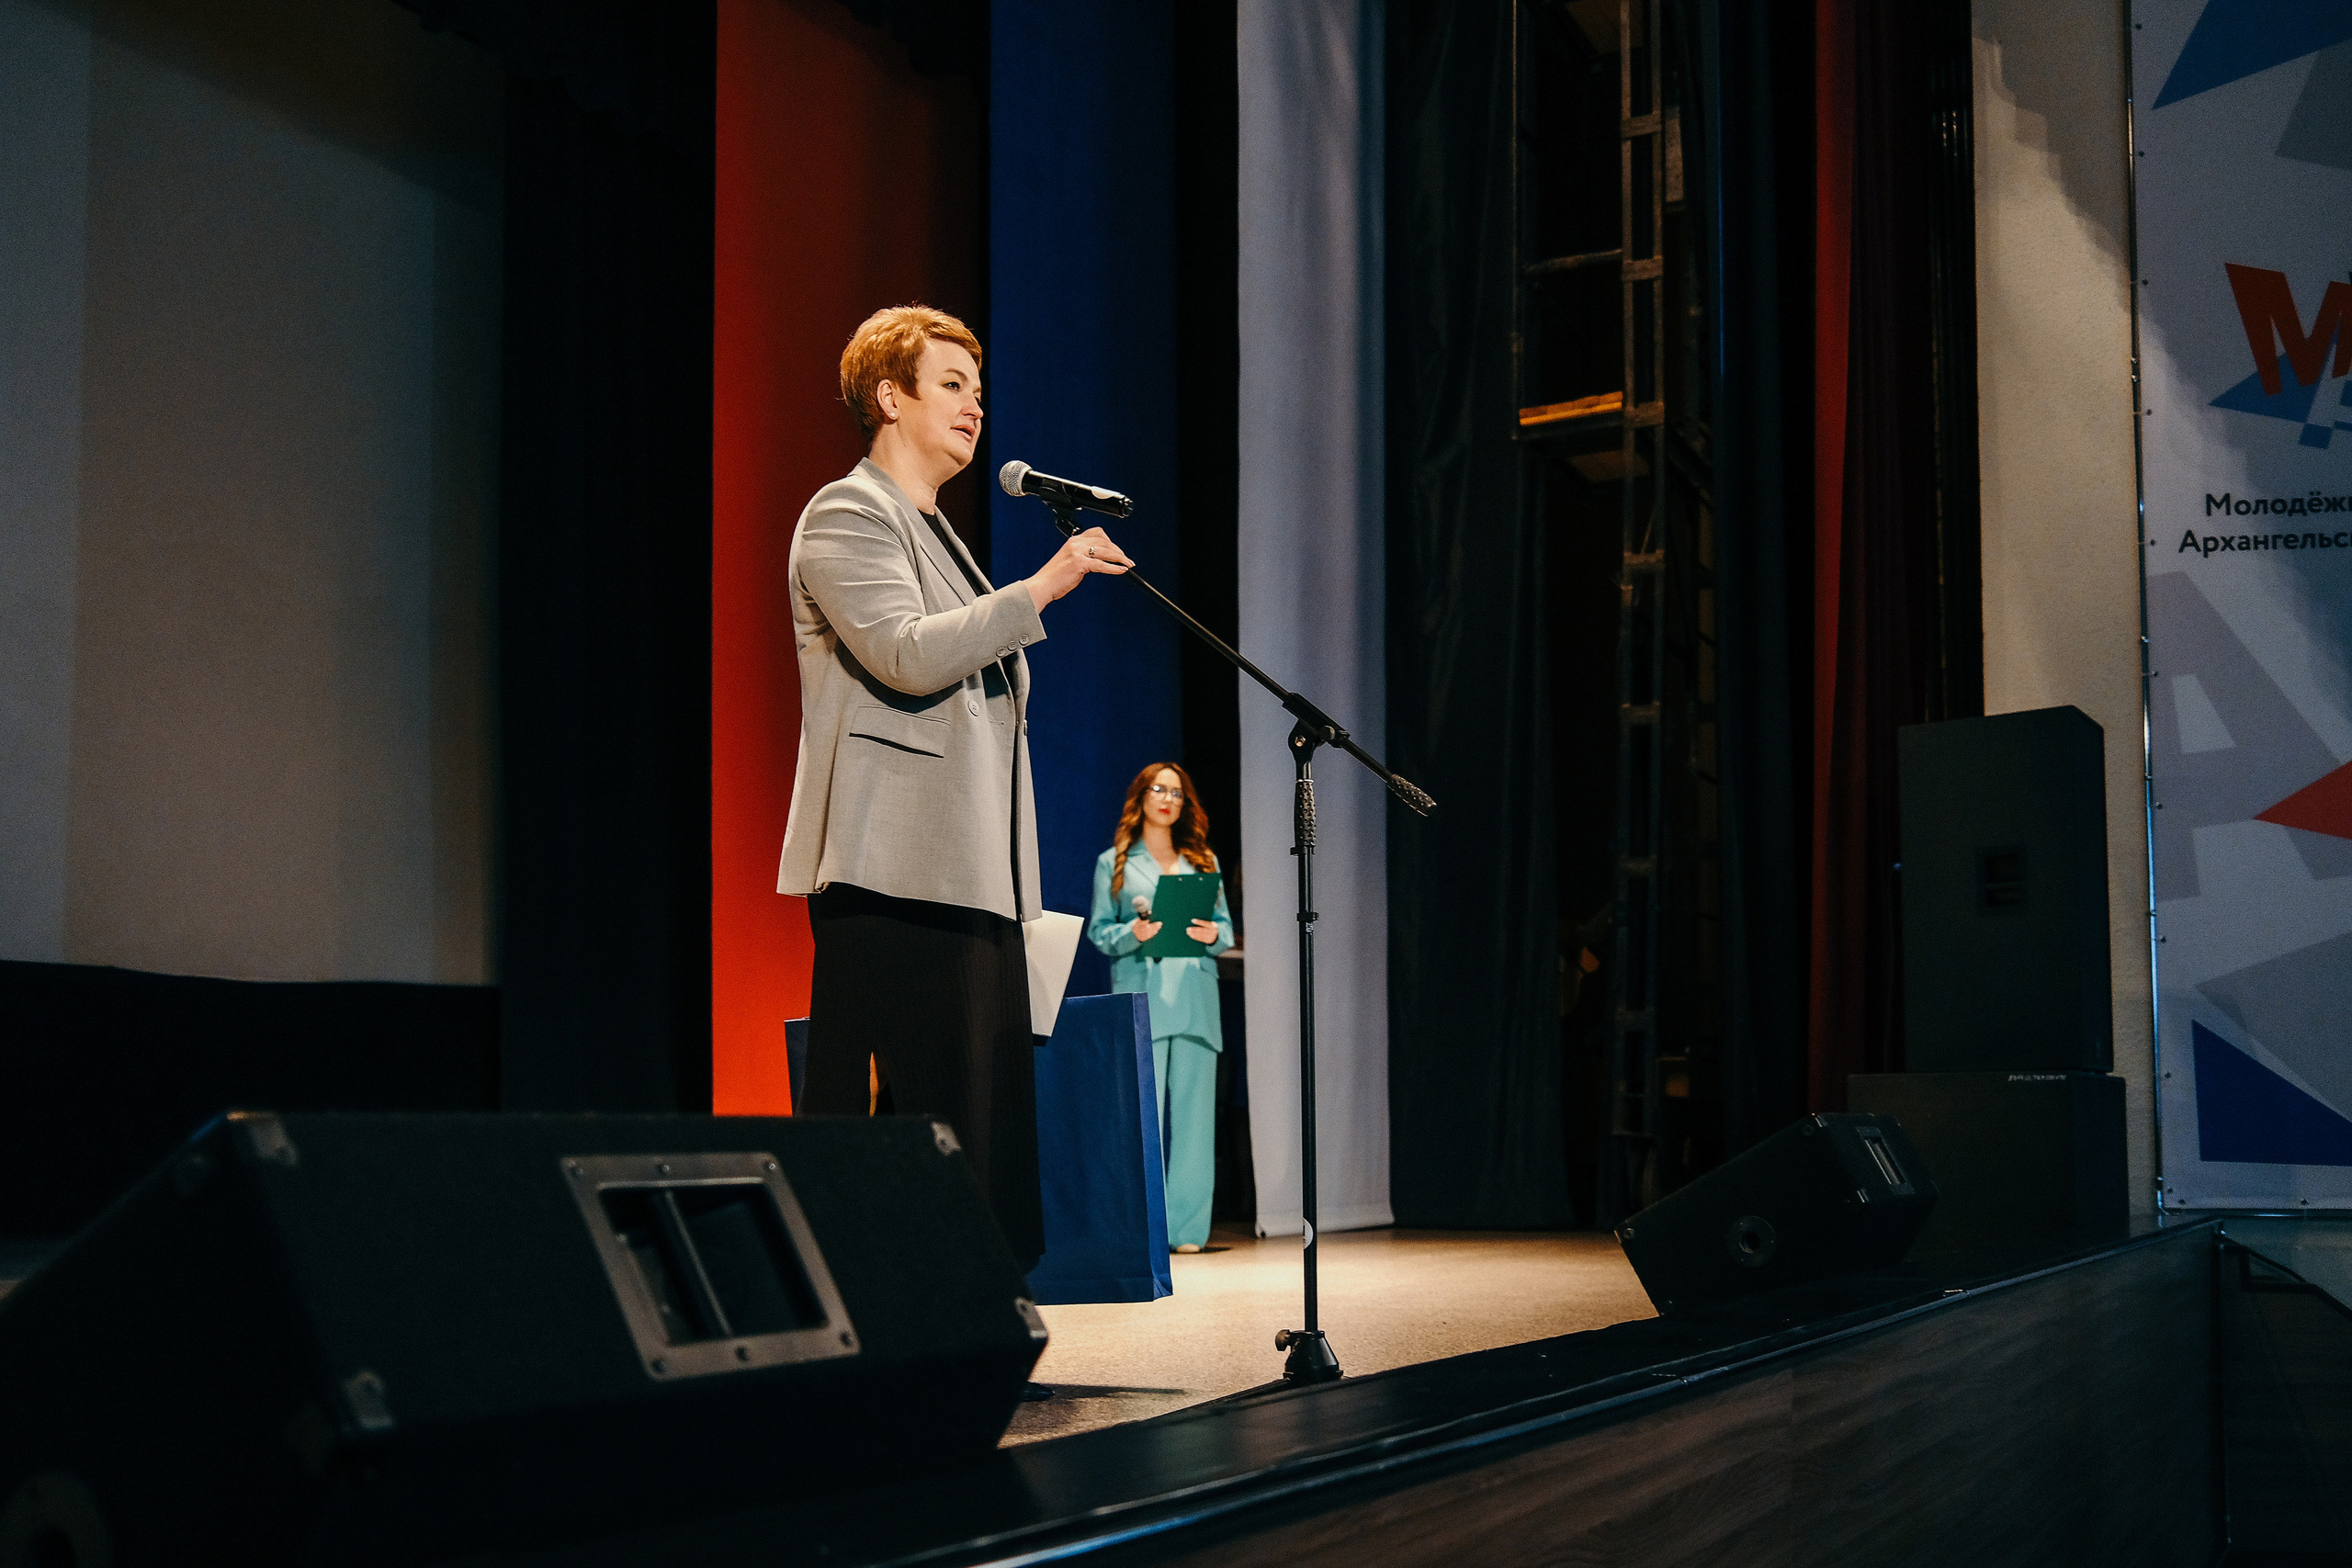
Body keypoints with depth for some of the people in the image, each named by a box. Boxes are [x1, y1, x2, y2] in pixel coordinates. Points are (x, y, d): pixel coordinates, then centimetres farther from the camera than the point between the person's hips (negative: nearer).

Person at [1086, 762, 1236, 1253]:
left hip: (1195, 995, 3)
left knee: (1192, 1105, -3)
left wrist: (1213, 935, -5)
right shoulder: (1114, 862, 13)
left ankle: (1187, 1226, 1)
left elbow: (1227, 925, 17)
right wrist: (1132, 933, -13)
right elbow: (1098, 929, 7)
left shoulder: (1204, 861, 20)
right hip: (1139, 994, -2)